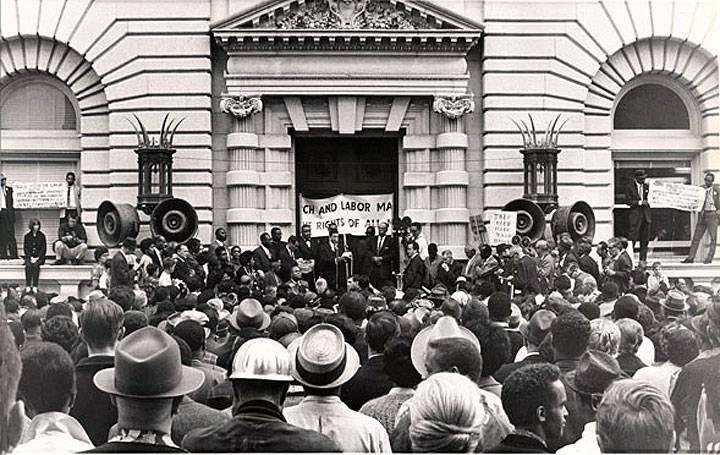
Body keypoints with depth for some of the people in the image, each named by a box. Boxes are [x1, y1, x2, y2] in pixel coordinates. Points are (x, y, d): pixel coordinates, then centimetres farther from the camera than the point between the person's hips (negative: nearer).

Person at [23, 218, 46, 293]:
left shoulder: (42, 236, 5)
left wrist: (38, 257, -10)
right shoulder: (27, 236, 8)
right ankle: (28, 286, -32)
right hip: (29, 256, 1)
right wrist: (31, 257, -9)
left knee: (36, 265, -31)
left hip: (39, 257, -1)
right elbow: (25, 248, 6)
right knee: (28, 265, -29)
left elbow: (44, 248, 3)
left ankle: (35, 286, -34)